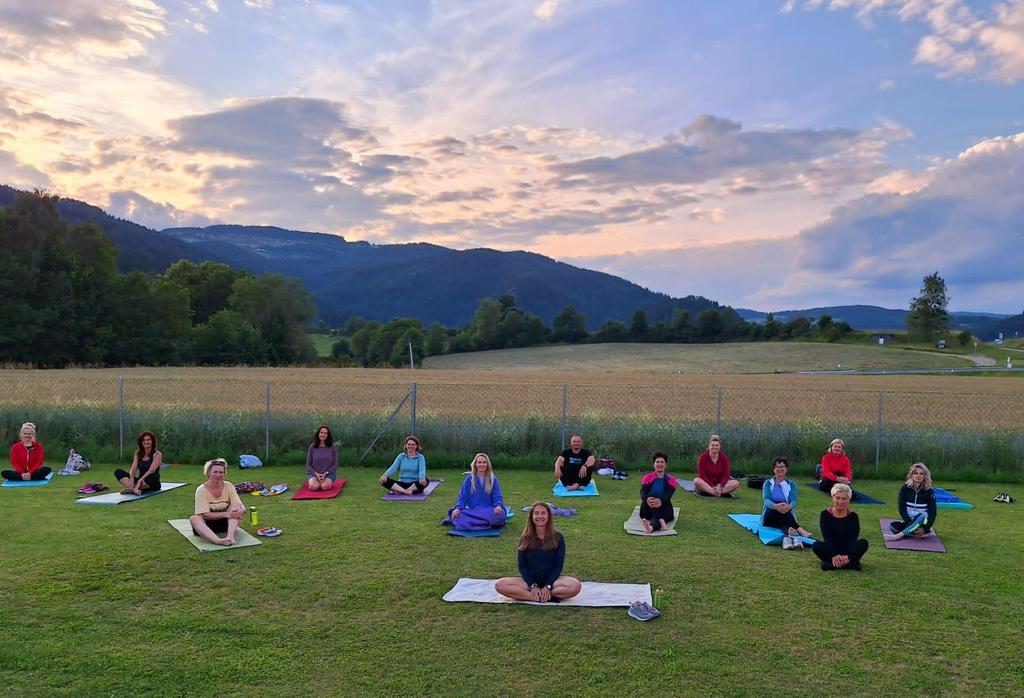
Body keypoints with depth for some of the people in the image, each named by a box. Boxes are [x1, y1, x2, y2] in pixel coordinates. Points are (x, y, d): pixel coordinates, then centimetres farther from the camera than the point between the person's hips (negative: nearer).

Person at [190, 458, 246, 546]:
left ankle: (230, 536, -43)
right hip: (208, 524, -2)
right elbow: (205, 515, -19)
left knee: (236, 507, -22)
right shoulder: (201, 490, -12)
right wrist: (226, 514, -31)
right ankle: (217, 541, -56)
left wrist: (241, 511, -35)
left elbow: (241, 506, -10)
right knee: (194, 519, -32)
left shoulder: (229, 486, -5)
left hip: (225, 522, 2)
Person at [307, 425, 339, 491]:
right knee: (314, 487, -29)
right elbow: (308, 464, 3)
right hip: (314, 473, 1)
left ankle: (329, 482, 4)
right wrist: (316, 474, -13)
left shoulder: (333, 447, -3)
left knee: (325, 487, -32)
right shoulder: (312, 447, -1)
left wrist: (325, 474, -15)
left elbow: (335, 464, -2)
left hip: (329, 473, -1)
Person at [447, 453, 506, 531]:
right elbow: (462, 497, 7)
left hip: (488, 512, 1)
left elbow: (497, 498, 4)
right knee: (457, 514, -30)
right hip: (472, 512, -1)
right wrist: (458, 508, -14)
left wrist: (498, 506, -19)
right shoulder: (469, 479, 9)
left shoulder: (493, 480, 8)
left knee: (500, 514, -35)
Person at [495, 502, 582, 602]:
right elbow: (522, 566, 1)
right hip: (530, 581, 1)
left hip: (552, 580, -1)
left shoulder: (557, 538, 0)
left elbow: (558, 565, -3)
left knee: (576, 585, -32)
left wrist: (548, 586, -17)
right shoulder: (525, 539, 4)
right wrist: (532, 586, -15)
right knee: (499, 585, -26)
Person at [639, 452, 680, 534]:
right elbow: (643, 492, -7)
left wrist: (661, 501, -37)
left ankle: (651, 527, -69)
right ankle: (660, 520, -55)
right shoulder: (647, 477, 12)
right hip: (648, 510, 1)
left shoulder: (671, 479, 9)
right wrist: (647, 499, -35)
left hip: (664, 508, -1)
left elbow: (668, 495, -11)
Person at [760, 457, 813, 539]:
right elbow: (766, 500, -11)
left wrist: (789, 507, -37)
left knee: (784, 509, -33)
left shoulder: (791, 484, 9)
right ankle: (800, 530, -51)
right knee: (777, 508, -34)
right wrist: (776, 506, -36)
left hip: (787, 515, 1)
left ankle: (788, 530, -60)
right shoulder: (768, 483, 7)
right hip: (770, 517, -1)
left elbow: (793, 500, -10)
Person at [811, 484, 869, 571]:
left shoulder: (853, 516, -1)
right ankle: (850, 563, -33)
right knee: (816, 545, -31)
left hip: (848, 549, 2)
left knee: (863, 543, -26)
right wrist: (833, 556, -31)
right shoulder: (826, 514, -4)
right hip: (830, 549, -1)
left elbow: (853, 538, -12)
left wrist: (847, 556, -30)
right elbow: (827, 537, -14)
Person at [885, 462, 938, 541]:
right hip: (908, 522, 1)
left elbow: (933, 512, -7)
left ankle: (897, 536, -41)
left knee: (922, 516, -37)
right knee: (893, 526, -28)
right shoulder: (905, 488, -1)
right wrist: (910, 524, -19)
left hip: (923, 522, -1)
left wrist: (925, 528, -19)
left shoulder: (929, 491, -4)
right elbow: (902, 508, -5)